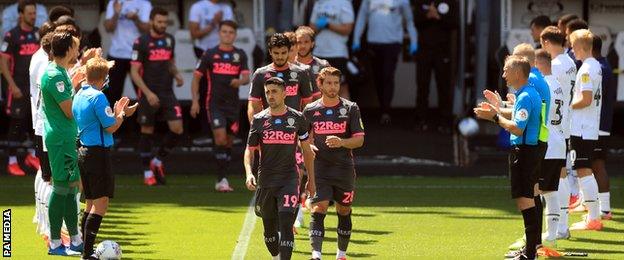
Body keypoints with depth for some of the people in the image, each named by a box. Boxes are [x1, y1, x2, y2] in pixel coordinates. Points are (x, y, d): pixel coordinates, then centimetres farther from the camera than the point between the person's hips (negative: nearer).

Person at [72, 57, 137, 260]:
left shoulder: (79, 96, 12)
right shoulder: (98, 97, -15)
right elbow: (110, 127, -14)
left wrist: (115, 112, 19)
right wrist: (123, 114, 2)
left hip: (83, 151, 9)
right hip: (98, 153, -9)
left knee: (91, 203, 15)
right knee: (101, 202, -8)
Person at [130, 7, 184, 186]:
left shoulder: (169, 40, 9)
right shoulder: (141, 42, -7)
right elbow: (134, 72, -9)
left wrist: (176, 74, 1)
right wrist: (148, 93, -20)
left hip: (167, 94, 4)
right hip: (148, 95, -4)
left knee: (177, 129, -8)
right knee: (147, 132, 3)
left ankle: (158, 161, 13)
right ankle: (148, 172, 15)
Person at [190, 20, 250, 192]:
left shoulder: (240, 55, 7)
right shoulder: (210, 54, 2)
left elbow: (246, 77, -3)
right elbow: (197, 77, 6)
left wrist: (240, 81, -27)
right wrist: (195, 100, -3)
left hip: (233, 105, 3)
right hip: (215, 103, -3)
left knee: (228, 142, 9)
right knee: (220, 138, -17)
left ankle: (222, 180, 21)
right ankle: (221, 179, -15)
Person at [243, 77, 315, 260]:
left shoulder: (297, 118, 2)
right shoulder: (259, 119, 2)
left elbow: (307, 150, 11)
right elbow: (249, 150, 5)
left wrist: (311, 179, 13)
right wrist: (249, 173, -12)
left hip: (289, 179, -2)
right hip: (265, 180, 2)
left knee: (286, 223, -15)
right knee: (269, 227, 10)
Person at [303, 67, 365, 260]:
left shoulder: (350, 108, 0)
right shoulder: (310, 110, 3)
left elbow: (359, 140, -4)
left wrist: (342, 142, -22)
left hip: (344, 169, 1)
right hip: (320, 170, -1)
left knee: (344, 212, 12)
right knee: (318, 210, -16)